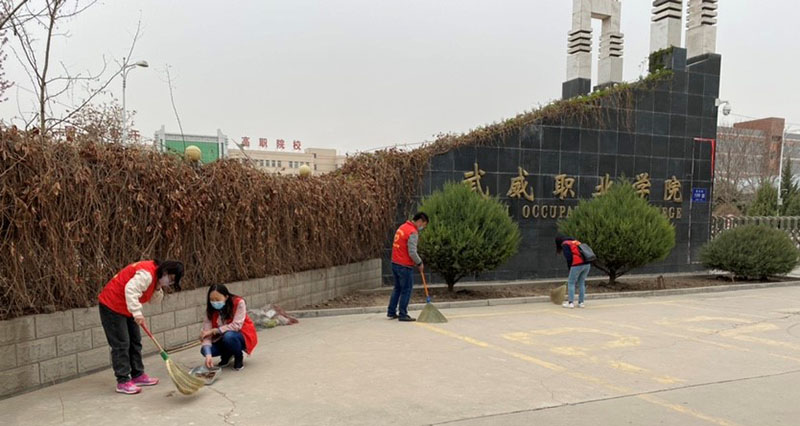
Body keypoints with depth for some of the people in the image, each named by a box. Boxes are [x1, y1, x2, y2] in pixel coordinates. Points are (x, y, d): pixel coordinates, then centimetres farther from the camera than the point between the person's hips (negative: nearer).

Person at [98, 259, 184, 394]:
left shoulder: (156, 278, 5)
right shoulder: (147, 273, -27)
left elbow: (154, 300, 7)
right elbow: (130, 290, -39)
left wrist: (158, 289, -12)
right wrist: (137, 312, -40)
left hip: (126, 308, 10)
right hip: (112, 306, -10)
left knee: (135, 342, 11)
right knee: (121, 344, -8)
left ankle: (138, 375, 18)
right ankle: (123, 382, -3)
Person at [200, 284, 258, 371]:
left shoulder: (239, 303, -23)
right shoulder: (211, 309, -12)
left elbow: (236, 325, -30)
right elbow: (207, 332, -20)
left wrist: (214, 330, -29)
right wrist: (208, 355, -33)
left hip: (243, 336, -5)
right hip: (222, 338, 5)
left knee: (228, 336, -35)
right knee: (204, 350, -18)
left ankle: (239, 357, -5)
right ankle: (226, 356, 13)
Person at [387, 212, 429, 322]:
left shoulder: (403, 227, 12)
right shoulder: (413, 232, -16)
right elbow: (412, 252, -21)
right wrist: (419, 263, -5)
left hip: (395, 263, 9)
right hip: (405, 266, -9)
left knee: (397, 288, 18)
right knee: (406, 290, 1)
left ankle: (391, 313, 23)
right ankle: (403, 315, 6)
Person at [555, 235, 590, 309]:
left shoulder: (565, 244, 3)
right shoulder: (575, 241, 25)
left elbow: (569, 257, -8)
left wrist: (570, 268, 7)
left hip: (577, 265, -7)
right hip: (587, 264, 7)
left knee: (571, 283, 5)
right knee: (581, 283, 16)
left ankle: (570, 303, 3)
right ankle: (581, 302, 17)